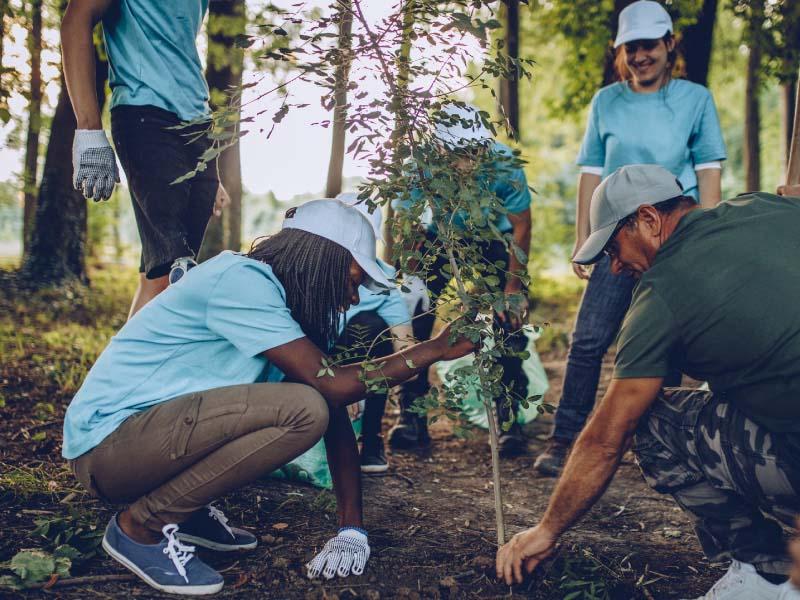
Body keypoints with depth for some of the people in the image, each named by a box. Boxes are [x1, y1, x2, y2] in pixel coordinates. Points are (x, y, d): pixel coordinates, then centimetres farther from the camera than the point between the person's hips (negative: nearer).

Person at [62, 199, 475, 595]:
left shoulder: (288, 301, 9)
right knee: (304, 409, -26)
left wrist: (351, 530, 2)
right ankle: (142, 527, -10)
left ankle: (185, 509, 10)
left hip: (154, 425, 9)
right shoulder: (241, 279, -19)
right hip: (107, 441, -9)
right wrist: (435, 350, -15)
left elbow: (337, 418, 6)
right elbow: (329, 385, -24)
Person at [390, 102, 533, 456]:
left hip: (493, 238, -1)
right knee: (413, 314, -15)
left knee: (509, 321, -15)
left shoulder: (503, 164, -33)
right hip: (441, 235, 1)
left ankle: (509, 416, -2)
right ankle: (412, 411, -3)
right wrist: (405, 275, -32)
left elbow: (520, 226, -19)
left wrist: (512, 287, -17)